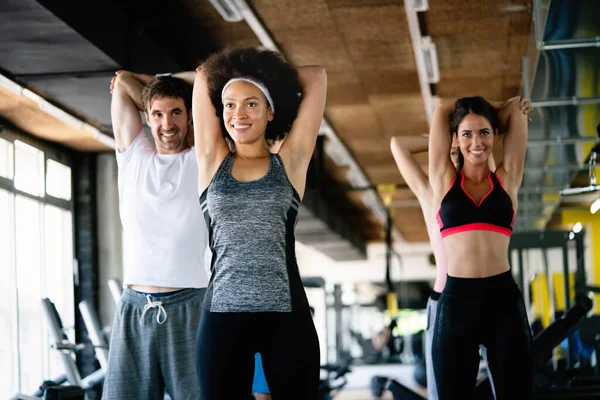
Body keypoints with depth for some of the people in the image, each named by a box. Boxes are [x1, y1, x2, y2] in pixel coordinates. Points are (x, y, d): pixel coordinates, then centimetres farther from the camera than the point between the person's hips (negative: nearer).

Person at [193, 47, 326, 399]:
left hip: (286, 315, -1)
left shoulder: (290, 161, 8)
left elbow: (316, 77, 11)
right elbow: (204, 76, 15)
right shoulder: (213, 161, 10)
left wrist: (275, 78, 25)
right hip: (222, 316, 1)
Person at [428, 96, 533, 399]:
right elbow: (442, 108, 14)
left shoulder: (507, 179, 11)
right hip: (455, 302, 0)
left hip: (503, 299, 1)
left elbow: (514, 109, 16)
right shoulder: (444, 179, 9)